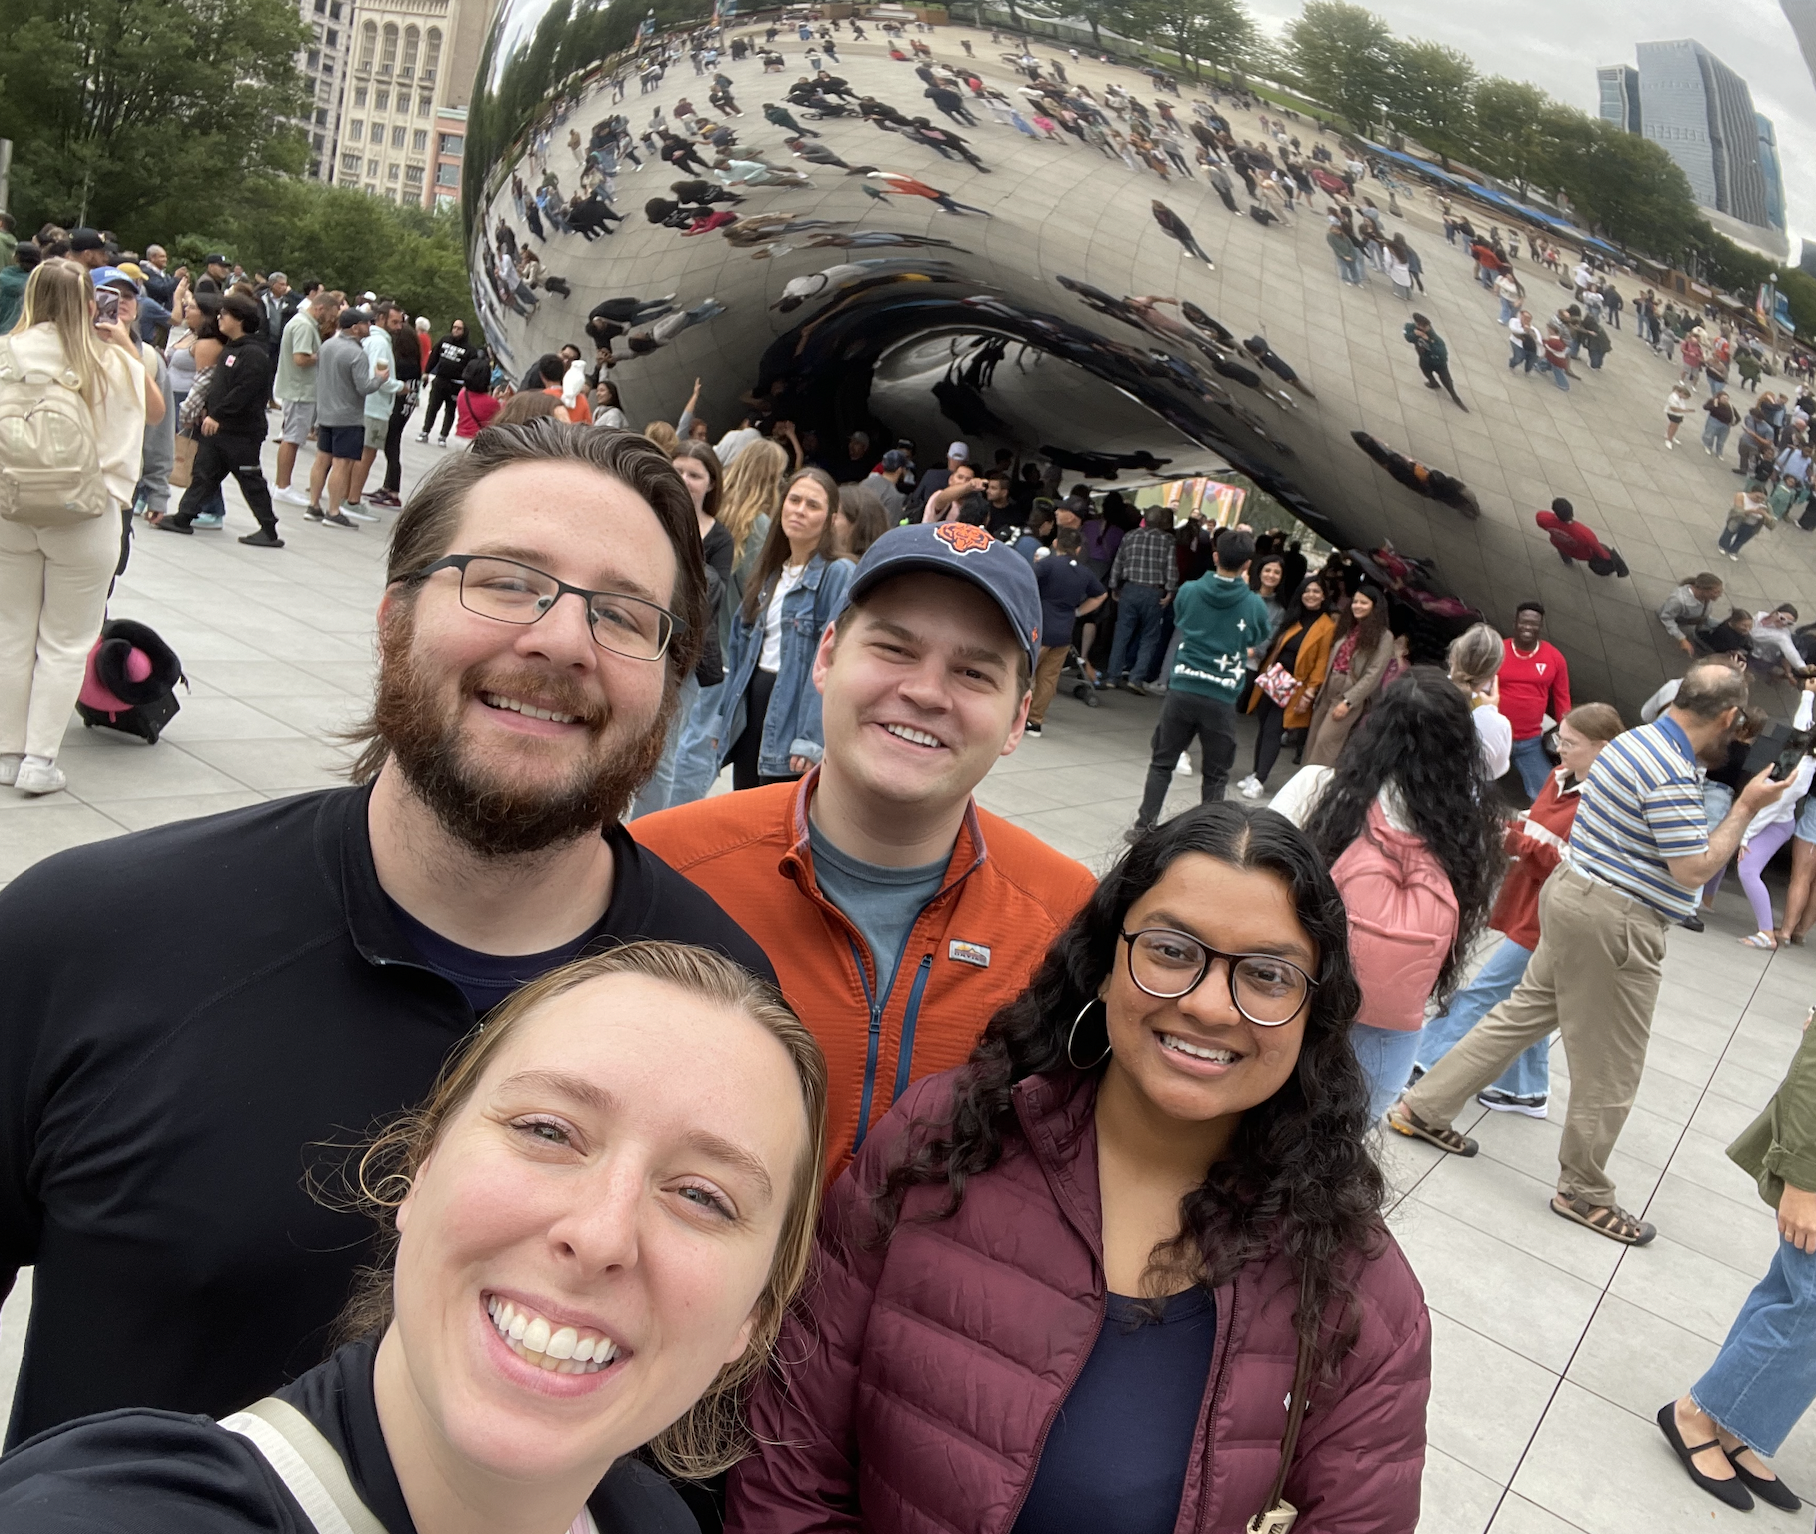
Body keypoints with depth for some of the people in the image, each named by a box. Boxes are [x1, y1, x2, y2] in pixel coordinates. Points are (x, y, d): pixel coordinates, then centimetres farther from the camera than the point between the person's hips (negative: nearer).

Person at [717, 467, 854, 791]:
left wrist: (810, 738, -23)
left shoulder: (838, 574, -9)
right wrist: (724, 715, 12)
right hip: (751, 702, 7)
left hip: (794, 708, -7)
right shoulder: (768, 572, 14)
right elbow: (739, 647, 16)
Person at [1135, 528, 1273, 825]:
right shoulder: (1255, 605, -6)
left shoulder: (1188, 591, -2)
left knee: (1161, 762, 14)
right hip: (1222, 699, -1)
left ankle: (1144, 824, 14)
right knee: (1215, 775, 11)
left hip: (1182, 689, 1)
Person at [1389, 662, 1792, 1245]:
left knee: (1522, 1014, 18)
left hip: (1576, 893, 10)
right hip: (1614, 922, -9)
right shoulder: (1673, 775, -22)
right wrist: (1746, 807, -13)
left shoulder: (1633, 740, 7)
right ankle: (1583, 1192, 22)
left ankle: (1422, 1108, 24)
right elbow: (1692, 871, -20)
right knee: (1610, 1069, 6)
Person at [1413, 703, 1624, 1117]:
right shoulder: (1560, 777, 5)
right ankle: (1527, 1090, 32)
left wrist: (1518, 843, -27)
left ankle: (1421, 1061, 3)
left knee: (1483, 991, -4)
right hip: (1526, 907, 9)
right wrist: (1508, 829, -2)